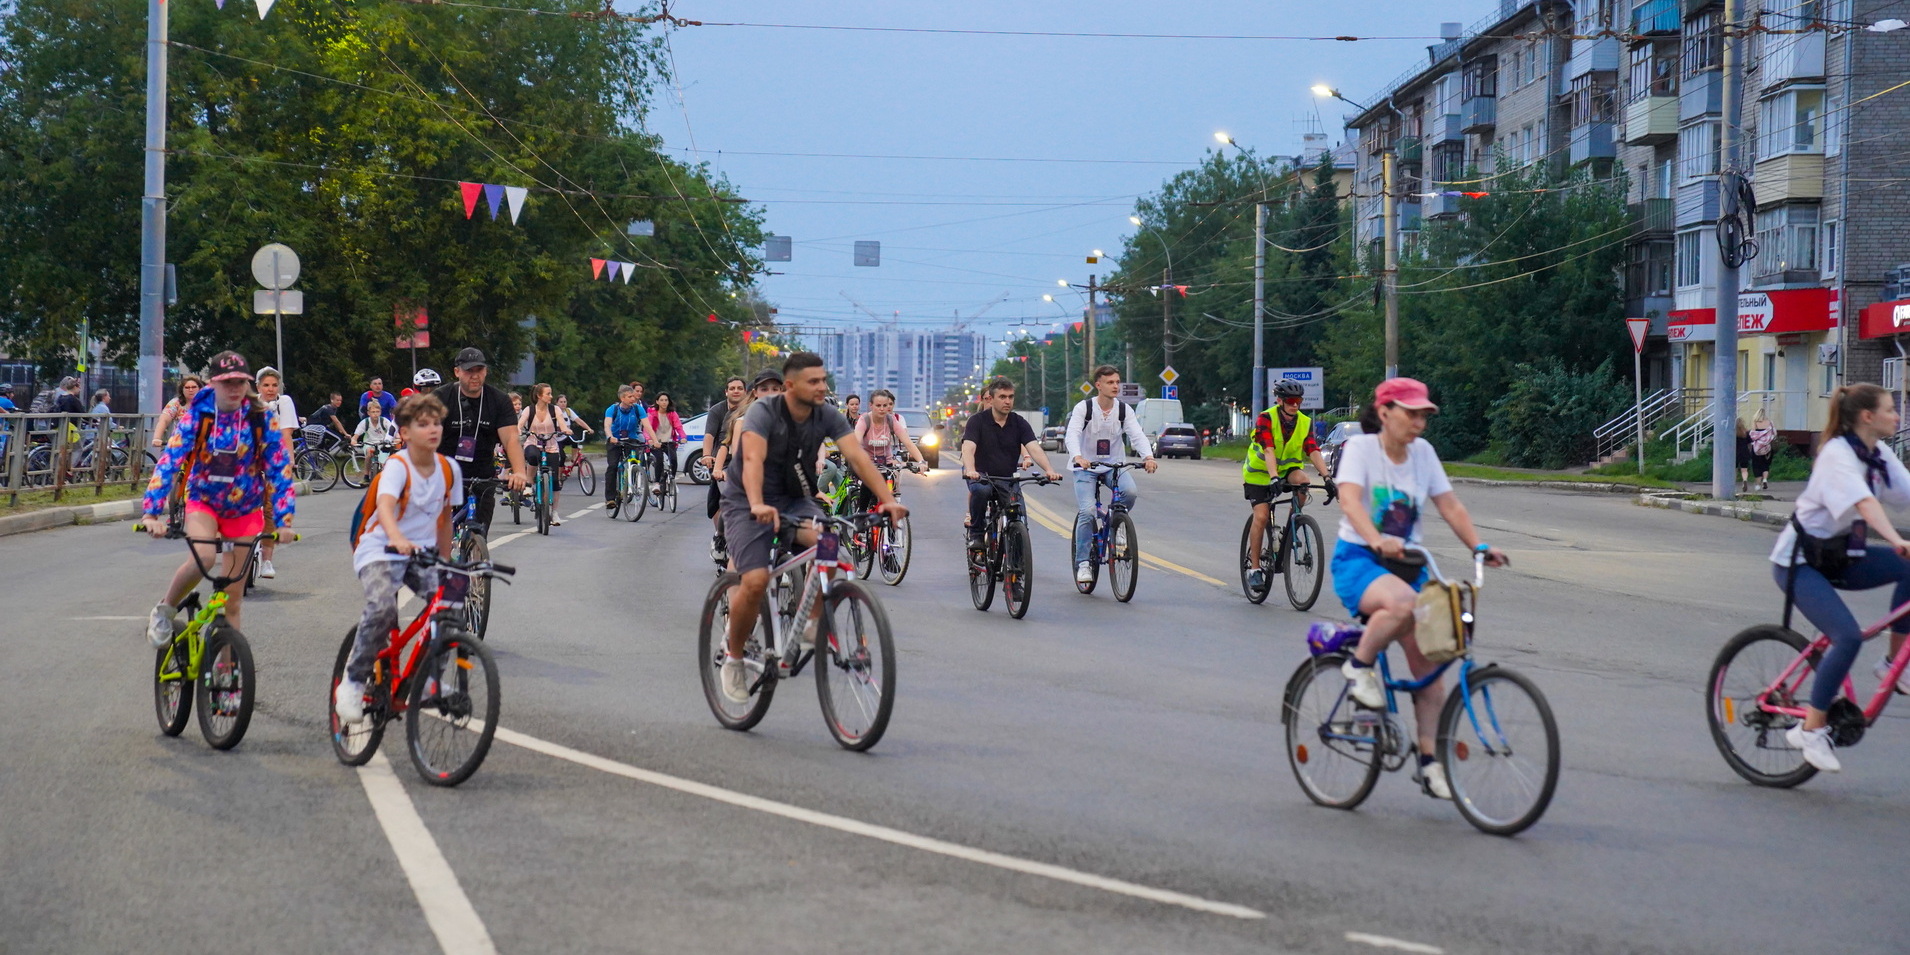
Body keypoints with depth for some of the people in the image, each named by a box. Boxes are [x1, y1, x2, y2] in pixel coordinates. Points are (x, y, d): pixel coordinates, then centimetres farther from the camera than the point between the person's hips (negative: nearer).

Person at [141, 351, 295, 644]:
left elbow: (280, 468, -12)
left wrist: (283, 520, -20)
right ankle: (165, 609, -6)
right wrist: (152, 512, -34)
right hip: (203, 501, -1)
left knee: (233, 595, 3)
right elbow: (169, 461, -23)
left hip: (244, 509, 1)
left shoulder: (261, 419, -13)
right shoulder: (197, 416, -15)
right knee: (202, 557, -32)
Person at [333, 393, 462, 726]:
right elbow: (386, 506, -35)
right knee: (382, 608, -31)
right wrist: (397, 538, -55)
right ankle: (352, 682, -13)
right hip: (379, 550, -5)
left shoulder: (449, 469, 0)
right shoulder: (398, 467, -16)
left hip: (422, 552, 5)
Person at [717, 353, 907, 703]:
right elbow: (753, 459, -35)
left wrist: (888, 500, -31)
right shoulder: (764, 412, -20)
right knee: (756, 581, -23)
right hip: (748, 505, -4)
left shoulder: (828, 417, -7)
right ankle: (733, 658, 1)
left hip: (795, 500, 4)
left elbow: (858, 457, -16)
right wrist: (758, 506, -53)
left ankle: (814, 622, -12)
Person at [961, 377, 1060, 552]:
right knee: (980, 491, -36)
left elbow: (1034, 448, -13)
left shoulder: (1019, 423, 0)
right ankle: (976, 534, -15)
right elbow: (968, 448, -23)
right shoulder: (977, 421, -8)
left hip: (1007, 479, 3)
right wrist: (970, 470, -44)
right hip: (981, 477, -3)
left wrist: (1049, 470, -33)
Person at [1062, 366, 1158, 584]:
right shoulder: (1083, 407, -11)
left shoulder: (1123, 409, -2)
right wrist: (1077, 457, -45)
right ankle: (1083, 562, -7)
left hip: (1114, 465, 3)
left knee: (1129, 492, -27)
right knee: (1087, 511, -19)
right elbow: (1072, 434, -24)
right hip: (1085, 466, -2)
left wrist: (1148, 456, -35)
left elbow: (1137, 435, -14)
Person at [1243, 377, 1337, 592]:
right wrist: (1274, 477, -46)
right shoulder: (1265, 419, -20)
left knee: (1302, 480, -30)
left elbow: (1313, 451, -19)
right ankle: (1254, 568, -5)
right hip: (1259, 472, -3)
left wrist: (1327, 478, -33)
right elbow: (1269, 451, -32)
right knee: (1261, 516, -16)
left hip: (1288, 468, 3)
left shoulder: (1305, 423, -9)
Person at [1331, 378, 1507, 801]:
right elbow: (1350, 500, -24)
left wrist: (1480, 548, -13)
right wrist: (1377, 541, -42)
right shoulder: (1361, 448, -8)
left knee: (1429, 664, -1)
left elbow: (1450, 505, 3)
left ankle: (1430, 759, 8)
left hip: (1407, 564, 6)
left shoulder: (1423, 452, 7)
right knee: (1403, 603, -39)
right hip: (1358, 560, -6)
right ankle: (1360, 666, -13)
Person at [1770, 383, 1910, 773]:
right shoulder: (1838, 454, -21)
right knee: (1848, 637, -24)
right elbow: (1864, 503, -38)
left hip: (1838, 557, 8)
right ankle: (1810, 729, -12)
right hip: (1799, 561, -8)